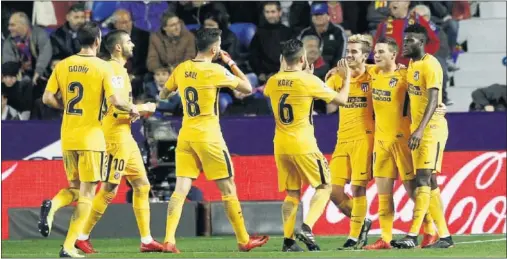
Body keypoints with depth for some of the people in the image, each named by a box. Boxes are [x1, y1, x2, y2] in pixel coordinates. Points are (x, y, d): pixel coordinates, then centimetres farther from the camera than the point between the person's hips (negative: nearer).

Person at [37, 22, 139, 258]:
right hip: (91, 138, -5)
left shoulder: (63, 65, 4)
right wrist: (132, 109, 4)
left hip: (67, 138, 5)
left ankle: (52, 206, -14)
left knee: (74, 188, 19)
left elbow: (48, 98, 2)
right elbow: (114, 100, -15)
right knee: (86, 194, 3)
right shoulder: (102, 67, -8)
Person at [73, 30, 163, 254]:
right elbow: (116, 109, -23)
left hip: (126, 136, 10)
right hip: (116, 137, -10)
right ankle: (82, 237, 0)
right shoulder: (114, 70, -15)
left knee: (142, 185, 9)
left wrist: (138, 110, 10)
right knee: (109, 190, -7)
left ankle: (146, 240, 12)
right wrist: (141, 109, -11)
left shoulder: (120, 70, 16)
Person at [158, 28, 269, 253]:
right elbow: (247, 88, -3)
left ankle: (169, 240, -12)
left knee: (181, 188, 0)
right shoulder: (216, 71, -12)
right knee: (228, 188, 6)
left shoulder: (181, 69, 3)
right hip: (208, 136, -5)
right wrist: (231, 64, 7)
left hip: (185, 135, 5)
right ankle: (244, 241, 13)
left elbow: (162, 95, 16)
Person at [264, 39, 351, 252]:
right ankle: (306, 227, -13)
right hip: (303, 146, -5)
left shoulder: (273, 81, 3)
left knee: (292, 194, 13)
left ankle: (288, 240, 2)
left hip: (281, 146, 5)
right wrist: (347, 78, 15)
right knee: (324, 186, 7)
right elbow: (342, 100, -1)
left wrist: (283, 69, 34)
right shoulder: (309, 81, -11)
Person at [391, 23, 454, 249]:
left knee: (424, 179, -14)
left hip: (432, 127, -9)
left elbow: (433, 100, -21)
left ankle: (412, 236, -20)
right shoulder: (411, 64, 14)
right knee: (428, 182, 7)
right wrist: (412, 128, 19)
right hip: (417, 128, 9)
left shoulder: (430, 65, -13)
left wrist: (420, 129, -28)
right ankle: (444, 236, 10)